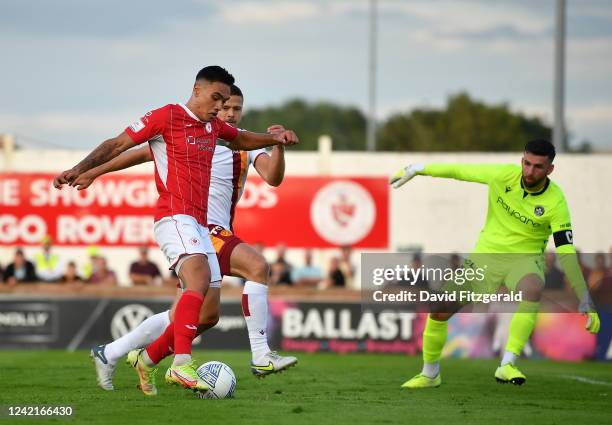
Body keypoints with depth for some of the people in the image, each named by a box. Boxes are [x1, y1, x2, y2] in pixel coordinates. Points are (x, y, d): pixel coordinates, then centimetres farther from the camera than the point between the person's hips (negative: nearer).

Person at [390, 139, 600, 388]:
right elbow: (459, 171, 1)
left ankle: (507, 366, -37)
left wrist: (585, 300, -23)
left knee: (533, 289, -39)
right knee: (439, 311, -5)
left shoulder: (555, 203, -18)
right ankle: (430, 374, 21)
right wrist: (416, 170, 6)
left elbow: (566, 252, -19)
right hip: (487, 254, 3)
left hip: (525, 259, -3)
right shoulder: (503, 175, -11)